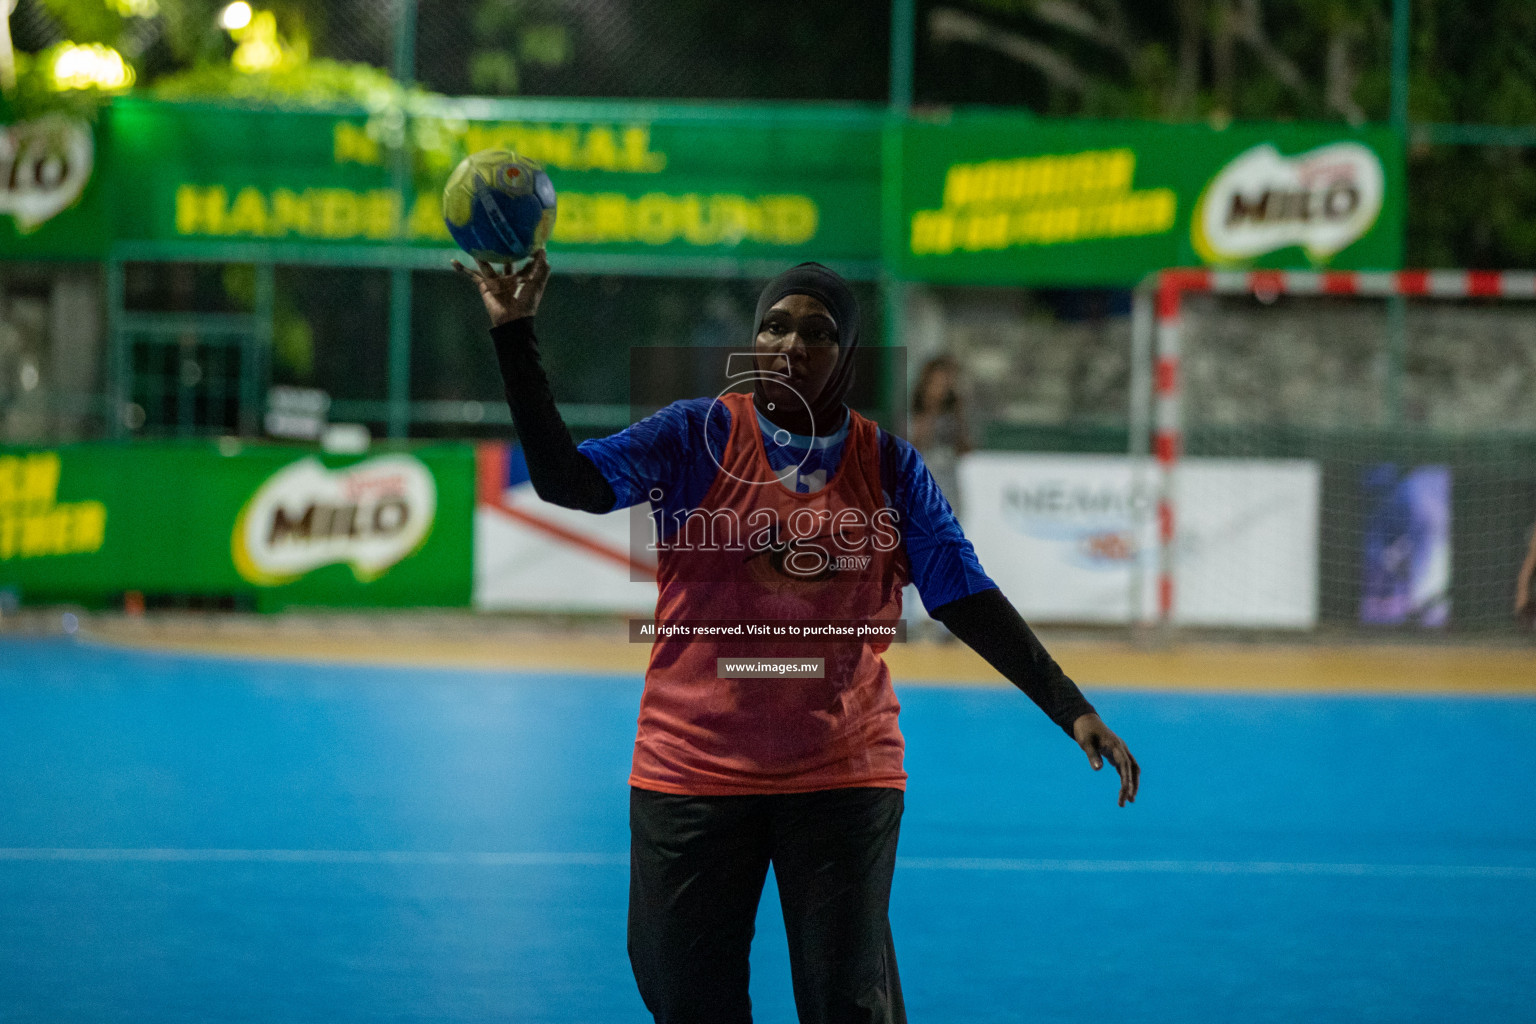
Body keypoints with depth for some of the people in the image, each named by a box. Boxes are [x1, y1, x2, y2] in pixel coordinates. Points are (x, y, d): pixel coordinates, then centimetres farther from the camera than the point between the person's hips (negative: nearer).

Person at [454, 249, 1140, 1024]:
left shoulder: (888, 467, 3)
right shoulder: (695, 436, -1)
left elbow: (970, 603, 2)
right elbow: (564, 480, -13)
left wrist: (1072, 710, -7)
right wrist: (514, 335, -22)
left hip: (844, 778, 0)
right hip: (693, 775, 0)